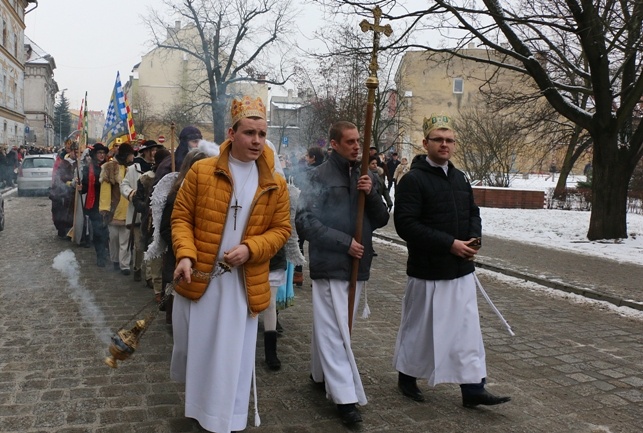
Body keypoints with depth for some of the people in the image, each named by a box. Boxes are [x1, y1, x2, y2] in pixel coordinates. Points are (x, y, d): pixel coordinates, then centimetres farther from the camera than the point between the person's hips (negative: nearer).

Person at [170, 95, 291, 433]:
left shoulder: (275, 185, 0)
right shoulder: (201, 171, -4)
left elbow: (281, 229, 2)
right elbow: (181, 218, -2)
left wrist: (250, 249, -15)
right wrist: (185, 255, -18)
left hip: (244, 284, 0)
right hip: (198, 278, 0)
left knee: (232, 356, 8)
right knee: (194, 345, 17)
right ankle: (197, 402, 47)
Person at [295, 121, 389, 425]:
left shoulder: (363, 175, 11)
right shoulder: (321, 176, -7)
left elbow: (381, 219, 10)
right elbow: (304, 221, -12)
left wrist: (371, 194, -9)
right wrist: (343, 242, -16)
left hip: (357, 265, 6)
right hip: (330, 265, -6)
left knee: (332, 327, 17)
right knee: (336, 331, -6)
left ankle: (320, 374, 35)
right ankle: (345, 397, -1)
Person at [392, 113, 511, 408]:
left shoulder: (460, 178, 11)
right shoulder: (413, 179, -13)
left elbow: (473, 213, 21)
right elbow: (406, 224, -21)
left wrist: (474, 239, -1)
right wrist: (450, 244, -22)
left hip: (462, 271, 7)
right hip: (428, 272, -6)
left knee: (467, 329, 8)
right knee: (419, 328, 9)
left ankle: (472, 388, 18)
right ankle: (407, 376, 30)